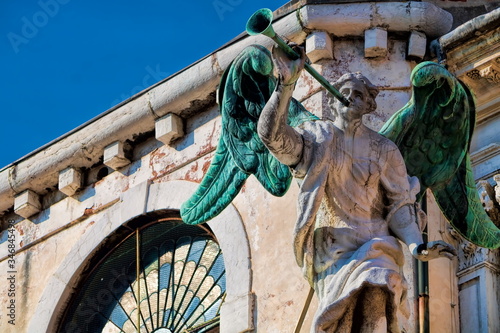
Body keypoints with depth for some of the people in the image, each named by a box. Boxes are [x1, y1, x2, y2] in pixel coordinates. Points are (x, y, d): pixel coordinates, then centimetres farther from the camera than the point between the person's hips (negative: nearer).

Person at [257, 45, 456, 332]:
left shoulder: (384, 149, 12)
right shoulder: (316, 137, 10)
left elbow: (399, 206, 7)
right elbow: (272, 135, -10)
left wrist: (417, 246, -13)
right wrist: (287, 82, -21)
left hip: (374, 246, 0)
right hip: (329, 251, 0)